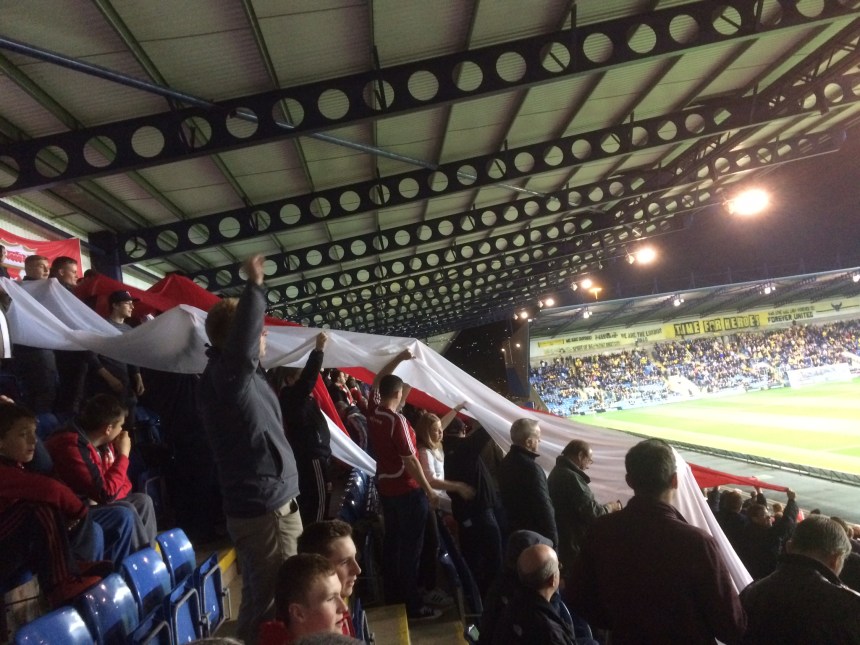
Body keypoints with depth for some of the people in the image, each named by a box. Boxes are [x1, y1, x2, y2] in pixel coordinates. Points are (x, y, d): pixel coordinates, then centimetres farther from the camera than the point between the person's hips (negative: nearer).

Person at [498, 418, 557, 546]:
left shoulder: (506, 462, 4)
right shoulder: (531, 467, -24)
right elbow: (543, 505, -22)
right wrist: (553, 537, -15)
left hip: (515, 529, 9)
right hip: (536, 534, -9)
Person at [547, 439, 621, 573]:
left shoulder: (557, 472, 11)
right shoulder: (571, 477, -22)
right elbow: (593, 513, -23)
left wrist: (605, 507, 9)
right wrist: (610, 507, -4)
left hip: (562, 542, 10)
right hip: (576, 546, -10)